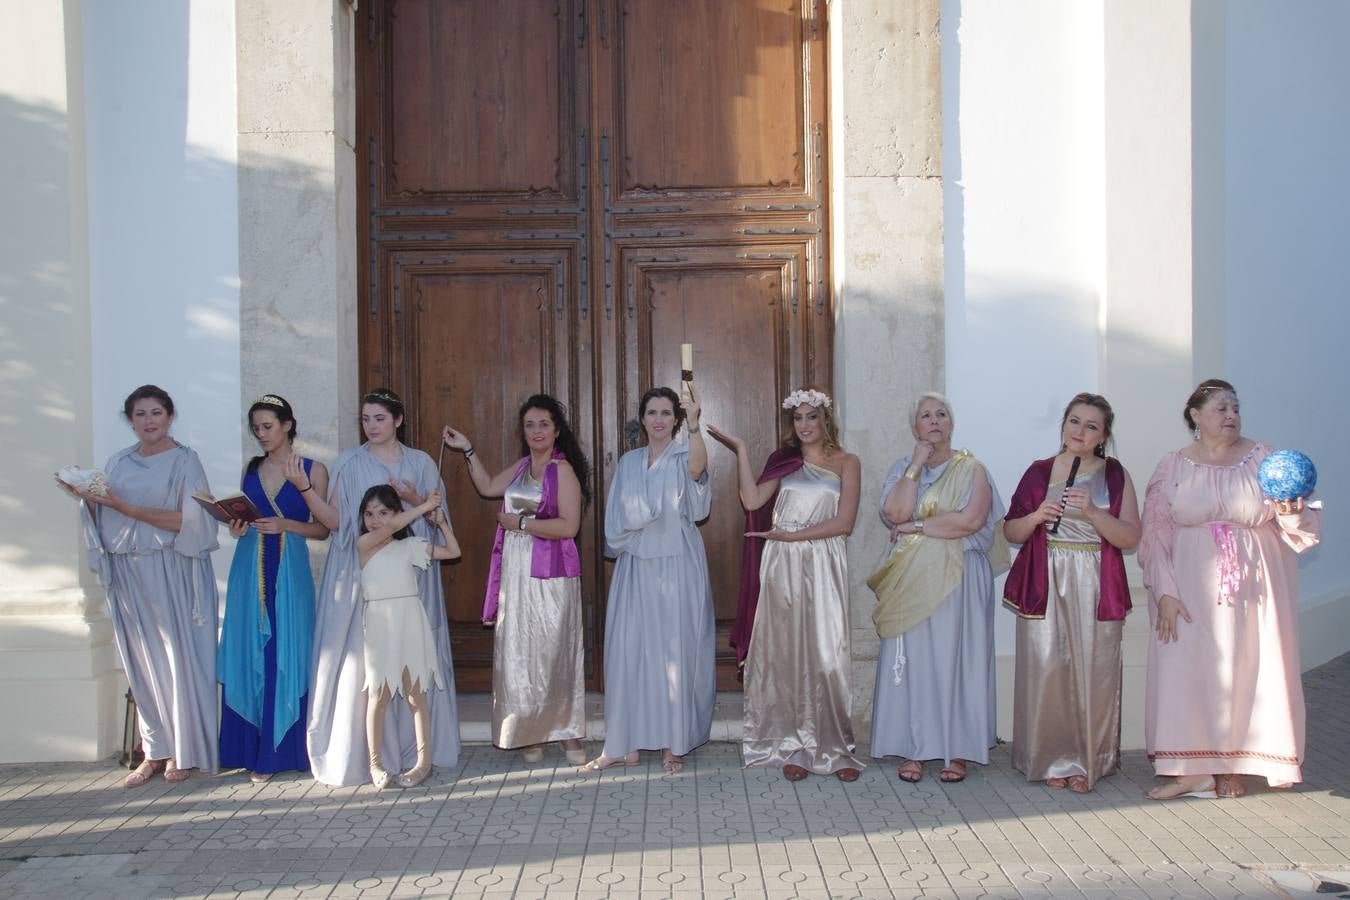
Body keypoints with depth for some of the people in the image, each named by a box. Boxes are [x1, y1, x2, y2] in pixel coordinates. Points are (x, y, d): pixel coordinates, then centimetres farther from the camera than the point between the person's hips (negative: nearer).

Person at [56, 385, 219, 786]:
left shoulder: (184, 461, -3)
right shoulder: (118, 463, 13)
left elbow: (187, 520, -13)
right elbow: (103, 522, 16)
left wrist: (125, 507, -17)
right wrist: (87, 497, -4)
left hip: (172, 574, -5)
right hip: (128, 574, 5)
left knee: (177, 659, -2)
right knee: (141, 663, 6)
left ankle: (183, 751, 9)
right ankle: (155, 752, 12)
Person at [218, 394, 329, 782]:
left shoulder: (313, 469, 1)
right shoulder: (250, 469, 13)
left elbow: (323, 528, 0)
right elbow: (243, 515, 19)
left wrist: (286, 525, -14)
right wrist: (238, 527, -2)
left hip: (290, 570, -3)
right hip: (250, 569, 3)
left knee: (285, 657, -2)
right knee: (248, 655, 2)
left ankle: (278, 752, 6)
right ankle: (247, 748, 9)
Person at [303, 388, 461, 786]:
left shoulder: (420, 463, 10)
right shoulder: (349, 463, 6)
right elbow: (335, 521, -1)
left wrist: (414, 500, -9)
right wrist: (304, 487, -14)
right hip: (361, 572, -1)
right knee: (362, 659, -6)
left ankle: (415, 749, 10)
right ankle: (363, 752, -1)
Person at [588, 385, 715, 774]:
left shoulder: (683, 457, -1)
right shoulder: (628, 462, 11)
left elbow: (698, 467, -27)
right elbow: (617, 518, 13)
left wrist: (694, 424, -41)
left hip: (676, 566, -3)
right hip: (635, 566, 4)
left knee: (675, 650, -1)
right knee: (628, 650, 2)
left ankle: (672, 744, 7)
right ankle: (625, 744, 9)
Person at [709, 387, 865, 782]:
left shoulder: (846, 462, 6)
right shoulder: (785, 461, 13)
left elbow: (844, 522, -5)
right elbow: (752, 500, -2)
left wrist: (791, 536, -8)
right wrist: (740, 450, -3)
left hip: (823, 567, -2)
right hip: (782, 567, 2)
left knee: (825, 656, -4)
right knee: (786, 654, 2)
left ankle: (836, 748, 6)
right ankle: (796, 747, 10)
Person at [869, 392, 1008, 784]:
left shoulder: (970, 468, 2)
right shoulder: (902, 469, 11)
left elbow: (972, 520, -14)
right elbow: (895, 512, -8)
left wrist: (916, 526, -10)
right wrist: (917, 464, -7)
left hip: (957, 579, -2)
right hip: (911, 579, 3)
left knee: (955, 659, 0)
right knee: (911, 660, 2)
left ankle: (957, 750, 8)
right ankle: (912, 749, 9)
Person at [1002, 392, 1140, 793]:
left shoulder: (1115, 475, 7)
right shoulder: (1039, 472, 9)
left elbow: (1130, 538, -1)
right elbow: (1011, 532, 11)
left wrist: (1093, 512, -15)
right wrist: (1036, 517, -9)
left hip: (1095, 590, 0)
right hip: (1044, 587, 1)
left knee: (1092, 674, -3)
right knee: (1046, 670, -5)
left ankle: (1086, 761, 10)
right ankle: (1052, 759, 7)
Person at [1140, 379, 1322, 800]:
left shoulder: (1263, 458, 2)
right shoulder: (1173, 467, 2)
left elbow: (1303, 522, 1)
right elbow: (1156, 534, 0)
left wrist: (1292, 515, -23)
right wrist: (1165, 592, -8)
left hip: (1252, 590, 0)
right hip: (1193, 590, 0)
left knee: (1246, 670, 2)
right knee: (1189, 668, -3)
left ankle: (1233, 766, 14)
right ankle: (1196, 771, 5)